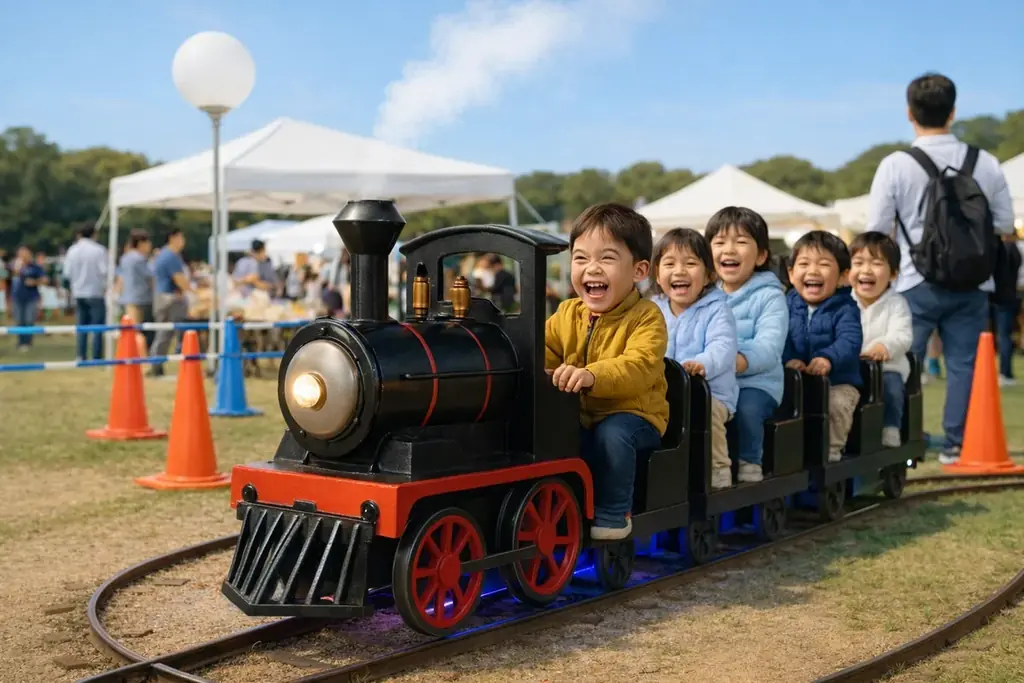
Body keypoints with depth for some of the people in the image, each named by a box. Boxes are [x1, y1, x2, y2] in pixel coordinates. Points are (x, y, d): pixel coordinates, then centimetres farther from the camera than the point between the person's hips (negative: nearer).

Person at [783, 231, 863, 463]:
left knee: (837, 404, -30)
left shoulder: (845, 308, -4)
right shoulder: (788, 305, 5)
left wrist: (828, 359, -42)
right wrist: (789, 359, -30)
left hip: (838, 382, -2)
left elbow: (849, 342, -21)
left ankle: (831, 450, -10)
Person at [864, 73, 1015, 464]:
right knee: (961, 364, 9)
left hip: (917, 284, -2)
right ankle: (955, 446, 11)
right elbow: (1005, 224, 6)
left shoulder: (896, 165, -10)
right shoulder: (985, 163, -1)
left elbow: (876, 231, -8)